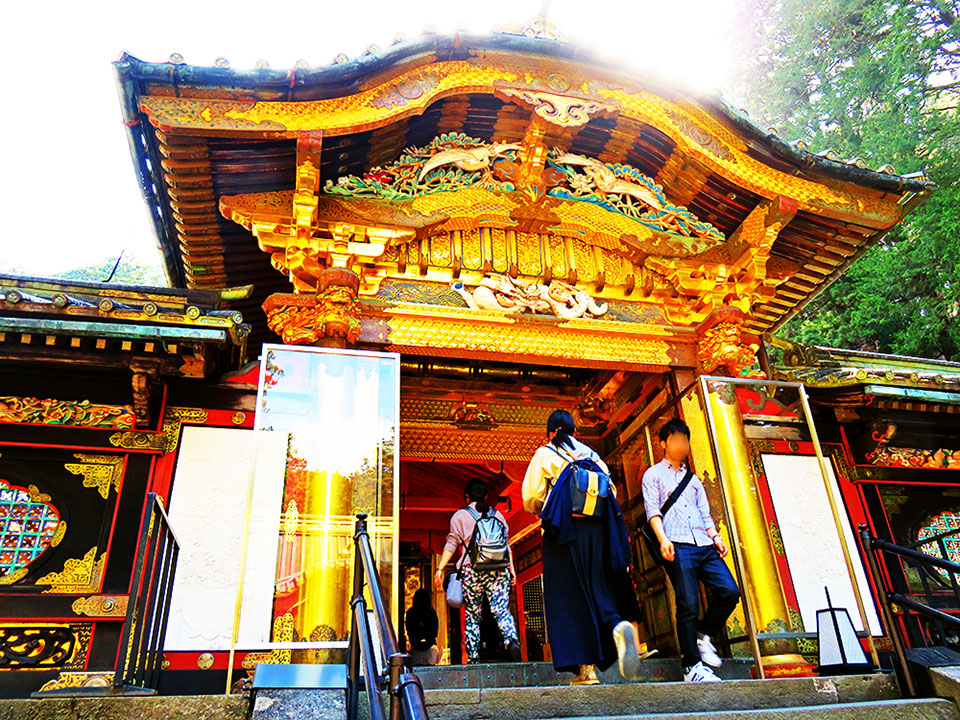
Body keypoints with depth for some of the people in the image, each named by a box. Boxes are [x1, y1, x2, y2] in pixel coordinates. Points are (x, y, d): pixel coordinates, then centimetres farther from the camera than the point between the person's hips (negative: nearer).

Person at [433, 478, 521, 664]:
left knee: (472, 616, 5)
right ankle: (512, 641, -30)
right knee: (502, 611, -5)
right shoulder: (497, 514, 16)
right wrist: (511, 568, 14)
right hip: (499, 569, 2)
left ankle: (473, 658, 2)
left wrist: (439, 568, 2)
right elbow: (506, 544, 14)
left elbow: (451, 544, 2)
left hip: (471, 570, -2)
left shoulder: (460, 516, 8)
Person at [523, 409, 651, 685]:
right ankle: (618, 624, -21)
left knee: (569, 594, -1)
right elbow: (611, 490, 13)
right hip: (596, 529, 4)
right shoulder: (591, 454, 17)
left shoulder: (544, 454, 5)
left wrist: (544, 512, 21)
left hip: (564, 529, -4)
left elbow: (531, 498, 1)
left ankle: (586, 666, -6)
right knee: (596, 589, 9)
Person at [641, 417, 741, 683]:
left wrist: (715, 536, 4)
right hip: (678, 545, -5)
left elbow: (705, 514, 23)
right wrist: (663, 539, -15)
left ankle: (703, 636, 10)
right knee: (688, 604, -11)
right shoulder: (653, 474, 13)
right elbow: (652, 509, 1)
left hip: (704, 544, 5)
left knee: (730, 591, -11)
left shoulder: (693, 479, 30)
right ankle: (692, 666, -3)